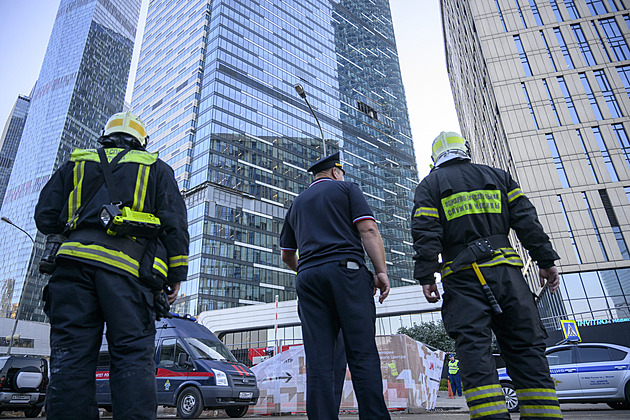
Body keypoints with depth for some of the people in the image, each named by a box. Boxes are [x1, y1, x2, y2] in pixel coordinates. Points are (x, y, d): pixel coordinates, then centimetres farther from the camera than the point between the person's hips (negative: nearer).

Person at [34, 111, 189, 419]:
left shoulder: (75, 165, 25)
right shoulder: (157, 168, 19)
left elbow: (45, 218, 20)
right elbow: (175, 224, 7)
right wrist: (176, 275, 9)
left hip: (74, 259, 3)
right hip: (129, 266, -2)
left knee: (70, 357, 4)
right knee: (133, 354, -2)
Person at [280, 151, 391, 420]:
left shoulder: (297, 203, 26)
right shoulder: (346, 188, 13)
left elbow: (286, 254, 29)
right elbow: (368, 229, -3)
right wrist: (381, 271, -5)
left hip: (308, 278, 4)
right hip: (346, 272, -4)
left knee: (319, 361, 0)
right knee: (363, 354, -4)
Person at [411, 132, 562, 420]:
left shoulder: (429, 184, 10)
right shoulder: (497, 175, 19)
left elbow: (425, 234, -3)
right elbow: (526, 219, 9)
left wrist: (426, 276, -6)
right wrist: (546, 260, 8)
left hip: (463, 274, -2)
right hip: (505, 268, 3)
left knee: (474, 350, -7)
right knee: (526, 346, 6)